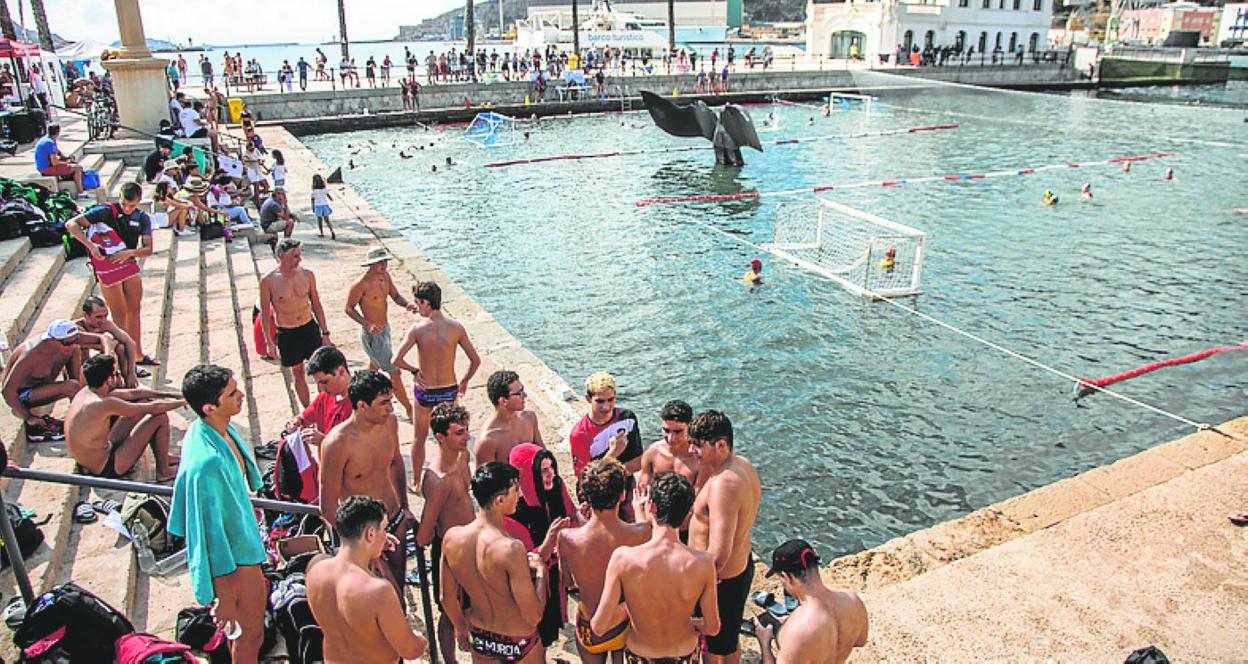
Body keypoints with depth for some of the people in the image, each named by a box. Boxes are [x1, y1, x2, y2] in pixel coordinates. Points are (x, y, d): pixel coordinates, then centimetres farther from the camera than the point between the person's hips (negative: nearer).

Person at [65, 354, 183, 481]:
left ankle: (163, 457, 23)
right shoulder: (103, 404, -28)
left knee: (143, 403, 12)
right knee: (160, 417, -11)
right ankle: (164, 471, 4)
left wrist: (167, 394, 10)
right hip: (106, 469, -9)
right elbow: (154, 408, -22)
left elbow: (133, 393, 9)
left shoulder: (86, 392, 0)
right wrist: (180, 402, -5)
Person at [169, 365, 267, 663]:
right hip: (232, 557, -9)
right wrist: (224, 597, -21)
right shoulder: (207, 462, -36)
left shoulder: (220, 429, -7)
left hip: (241, 540, 9)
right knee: (251, 634, 12)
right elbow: (209, 529, -29)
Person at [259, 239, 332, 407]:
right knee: (298, 373, 12)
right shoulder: (268, 281, -12)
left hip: (310, 328, 2)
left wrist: (325, 333, 4)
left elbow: (316, 305, 5)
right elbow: (265, 313, -3)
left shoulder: (307, 275, -4)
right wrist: (269, 341, -5)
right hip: (286, 334, -2)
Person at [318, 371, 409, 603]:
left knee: (399, 585, 20)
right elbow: (328, 508, -19)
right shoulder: (337, 443, -27)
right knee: (393, 602, -3)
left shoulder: (389, 422, -8)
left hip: (396, 522, 6)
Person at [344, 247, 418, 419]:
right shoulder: (361, 284, -23)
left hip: (385, 329, 9)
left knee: (375, 366, 27)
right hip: (372, 335, -9)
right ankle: (409, 410, 5)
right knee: (394, 371, -4)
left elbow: (396, 296, 7)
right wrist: (367, 324, -28)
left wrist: (407, 304, -15)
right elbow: (348, 308, -15)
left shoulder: (385, 276, -1)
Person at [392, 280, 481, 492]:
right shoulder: (456, 327, -11)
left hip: (425, 391, -1)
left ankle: (416, 483, 33)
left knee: (419, 438, 20)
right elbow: (475, 360, -7)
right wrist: (464, 381, 9)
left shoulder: (417, 329, -16)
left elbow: (396, 360, -23)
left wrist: (414, 371, -4)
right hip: (449, 390, 1)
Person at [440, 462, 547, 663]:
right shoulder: (511, 549, -32)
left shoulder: (451, 537, -15)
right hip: (518, 643, -4)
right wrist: (540, 571, -12)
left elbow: (447, 598, 0)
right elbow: (533, 616, -26)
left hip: (480, 638, 4)